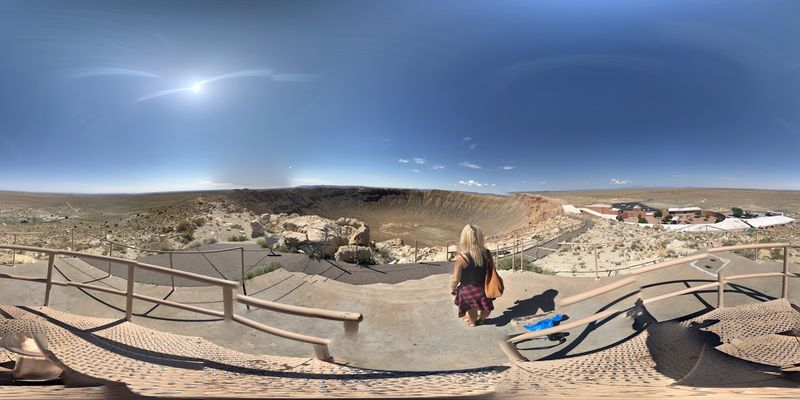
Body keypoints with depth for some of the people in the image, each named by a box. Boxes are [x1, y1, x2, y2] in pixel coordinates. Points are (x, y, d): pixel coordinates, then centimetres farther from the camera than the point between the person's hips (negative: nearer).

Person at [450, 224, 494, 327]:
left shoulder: (461, 258, -26)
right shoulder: (486, 253, -14)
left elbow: (456, 279, -17)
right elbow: (492, 269, 2)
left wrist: (452, 289, 2)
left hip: (468, 291, -2)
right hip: (483, 289, 3)